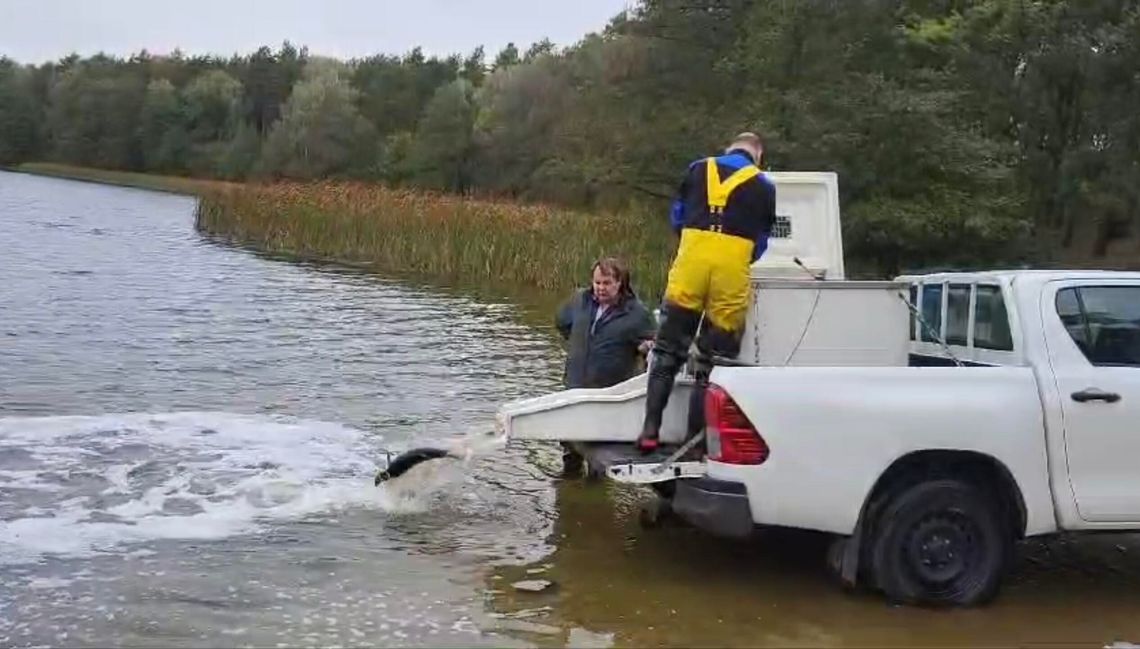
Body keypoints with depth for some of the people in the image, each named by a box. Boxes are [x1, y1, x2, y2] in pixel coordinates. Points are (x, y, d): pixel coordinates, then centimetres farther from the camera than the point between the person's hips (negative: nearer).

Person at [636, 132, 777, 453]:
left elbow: (677, 217, 22)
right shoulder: (763, 187, 14)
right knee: (712, 361, 6)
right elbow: (760, 242, 18)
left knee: (667, 351, 9)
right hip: (732, 268, -1)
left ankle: (650, 430, 3)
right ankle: (694, 439, 7)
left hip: (691, 260, 1)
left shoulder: (699, 169, 17)